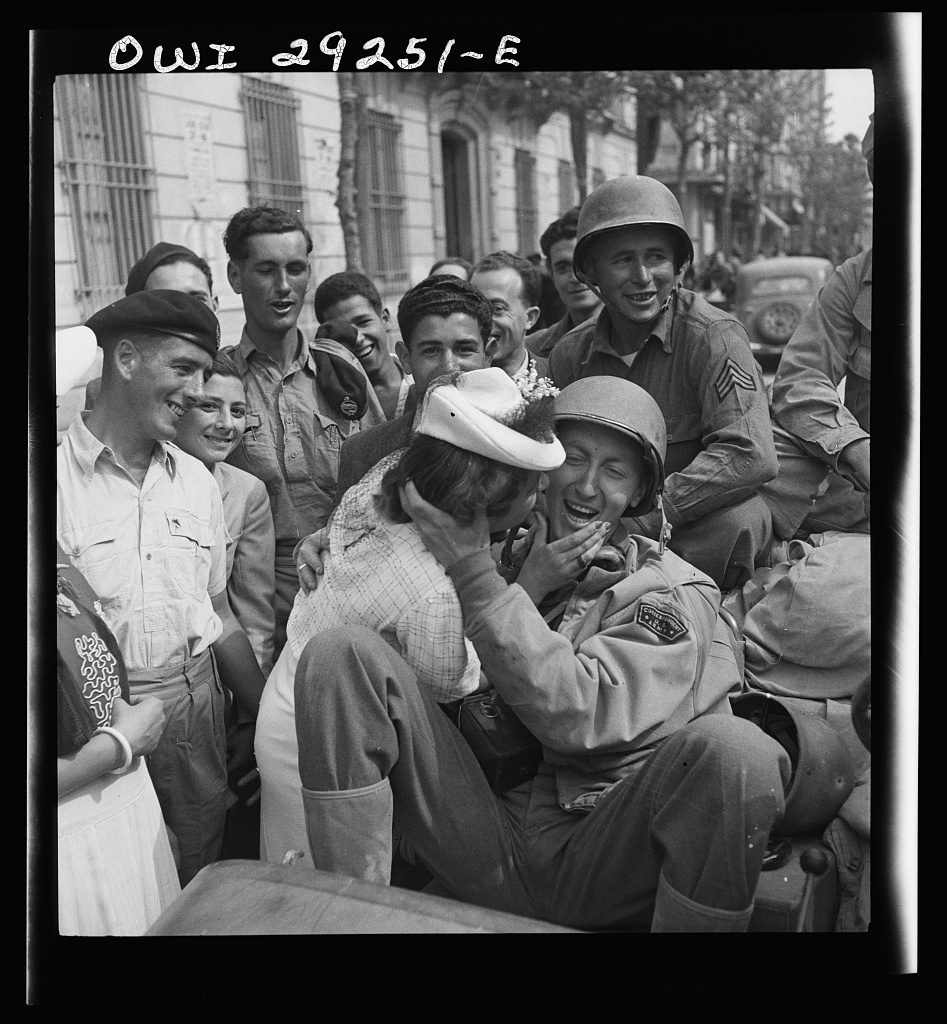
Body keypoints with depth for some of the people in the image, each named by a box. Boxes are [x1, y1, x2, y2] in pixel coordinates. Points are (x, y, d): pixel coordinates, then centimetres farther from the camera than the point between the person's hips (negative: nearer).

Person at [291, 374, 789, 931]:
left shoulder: (676, 593, 5)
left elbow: (581, 717, -14)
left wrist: (474, 570, -12)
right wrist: (529, 590, -5)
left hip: (601, 864, -2)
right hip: (492, 853, 2)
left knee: (733, 749, -33)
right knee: (342, 652, -15)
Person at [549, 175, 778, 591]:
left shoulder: (714, 336, -13)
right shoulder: (569, 354, 2)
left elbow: (752, 455, -25)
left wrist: (641, 518, -28)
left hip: (698, 527, -3)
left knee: (741, 519, -35)